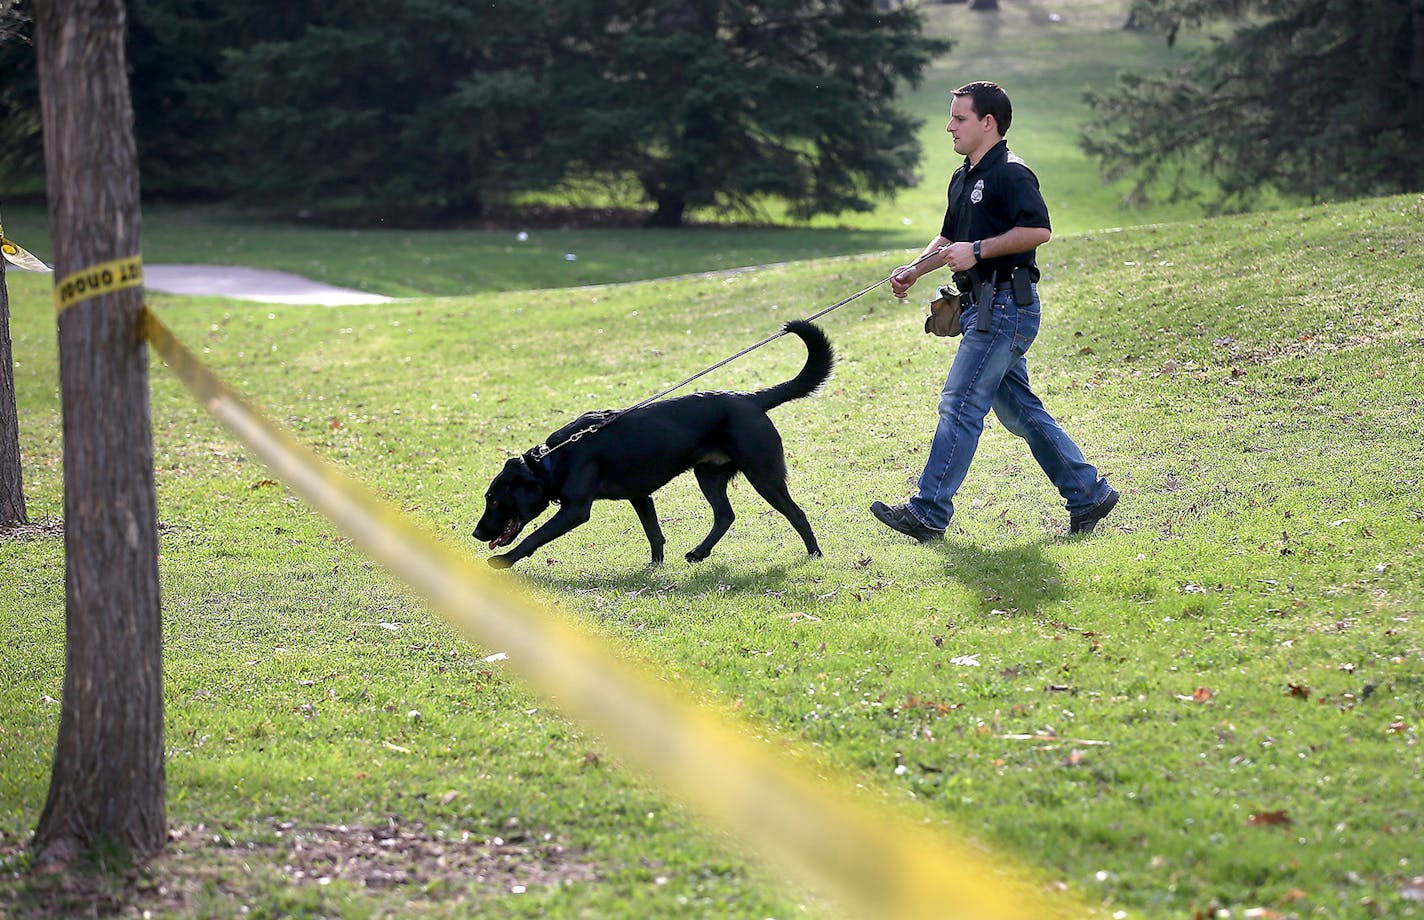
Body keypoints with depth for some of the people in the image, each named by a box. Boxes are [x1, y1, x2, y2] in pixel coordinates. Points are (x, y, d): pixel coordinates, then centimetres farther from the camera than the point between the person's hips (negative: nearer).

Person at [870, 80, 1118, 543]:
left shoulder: (1011, 174, -11)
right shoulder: (963, 178, 19)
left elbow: (1038, 230, -22)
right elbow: (949, 238, 28)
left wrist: (977, 250, -21)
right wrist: (914, 270, 12)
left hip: (1006, 305, -10)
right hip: (985, 308, 10)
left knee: (960, 404, -10)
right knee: (1019, 410, 11)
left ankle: (928, 513, -8)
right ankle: (1088, 494, 17)